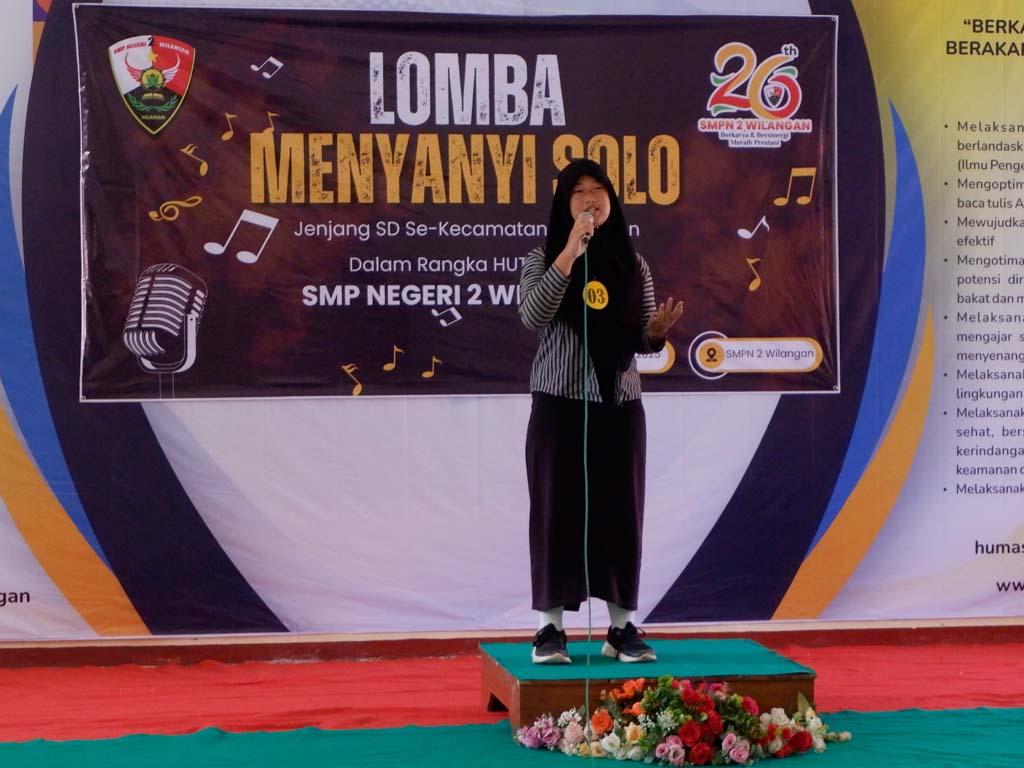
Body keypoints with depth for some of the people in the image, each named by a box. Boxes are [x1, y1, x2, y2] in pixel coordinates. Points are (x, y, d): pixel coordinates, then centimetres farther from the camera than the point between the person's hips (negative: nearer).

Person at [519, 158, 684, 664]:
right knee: (557, 510, -1)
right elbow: (532, 317, -18)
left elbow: (641, 340, 11)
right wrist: (570, 252, -20)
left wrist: (658, 330, -12)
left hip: (620, 404, 3)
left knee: (620, 511, 5)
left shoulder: (633, 264, 9)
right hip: (560, 403, -3)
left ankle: (623, 627, 12)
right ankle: (550, 627, 5)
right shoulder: (543, 259, 0)